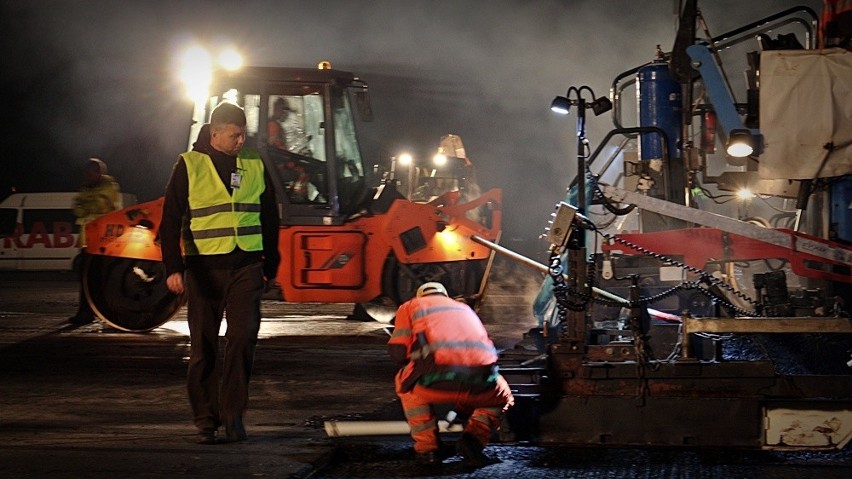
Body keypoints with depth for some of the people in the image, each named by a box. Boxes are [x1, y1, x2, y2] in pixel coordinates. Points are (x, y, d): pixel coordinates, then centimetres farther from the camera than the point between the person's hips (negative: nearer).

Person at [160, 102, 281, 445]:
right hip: (204, 267, -2)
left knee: (243, 338, -10)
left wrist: (270, 265, 14)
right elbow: (171, 221, -4)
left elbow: (269, 219, 16)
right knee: (203, 346, 3)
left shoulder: (255, 166, 8)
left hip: (246, 266, 2)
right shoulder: (189, 165, -1)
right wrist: (173, 268, -14)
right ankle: (206, 421, 11)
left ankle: (233, 413, -2)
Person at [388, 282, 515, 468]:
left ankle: (427, 447, 20)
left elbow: (398, 351, 12)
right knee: (502, 397, 36)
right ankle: (474, 438, 9)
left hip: (438, 382, -2)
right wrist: (462, 406, 56)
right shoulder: (465, 308, 38)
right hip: (481, 383, 2)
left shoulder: (411, 306, 26)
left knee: (406, 384, 32)